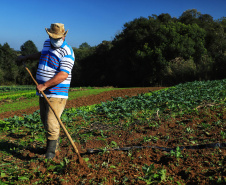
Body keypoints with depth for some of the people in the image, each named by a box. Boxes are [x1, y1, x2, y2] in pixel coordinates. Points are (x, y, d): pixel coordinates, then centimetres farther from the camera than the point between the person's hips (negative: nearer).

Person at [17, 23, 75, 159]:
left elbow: (63, 76, -24)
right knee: (45, 120, 14)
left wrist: (44, 85, -25)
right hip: (43, 92, 8)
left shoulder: (67, 52, -15)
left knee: (52, 122, -11)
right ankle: (55, 143, 31)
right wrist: (26, 58, 43)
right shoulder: (47, 43, 11)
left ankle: (51, 150, 3)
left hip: (57, 94, -8)